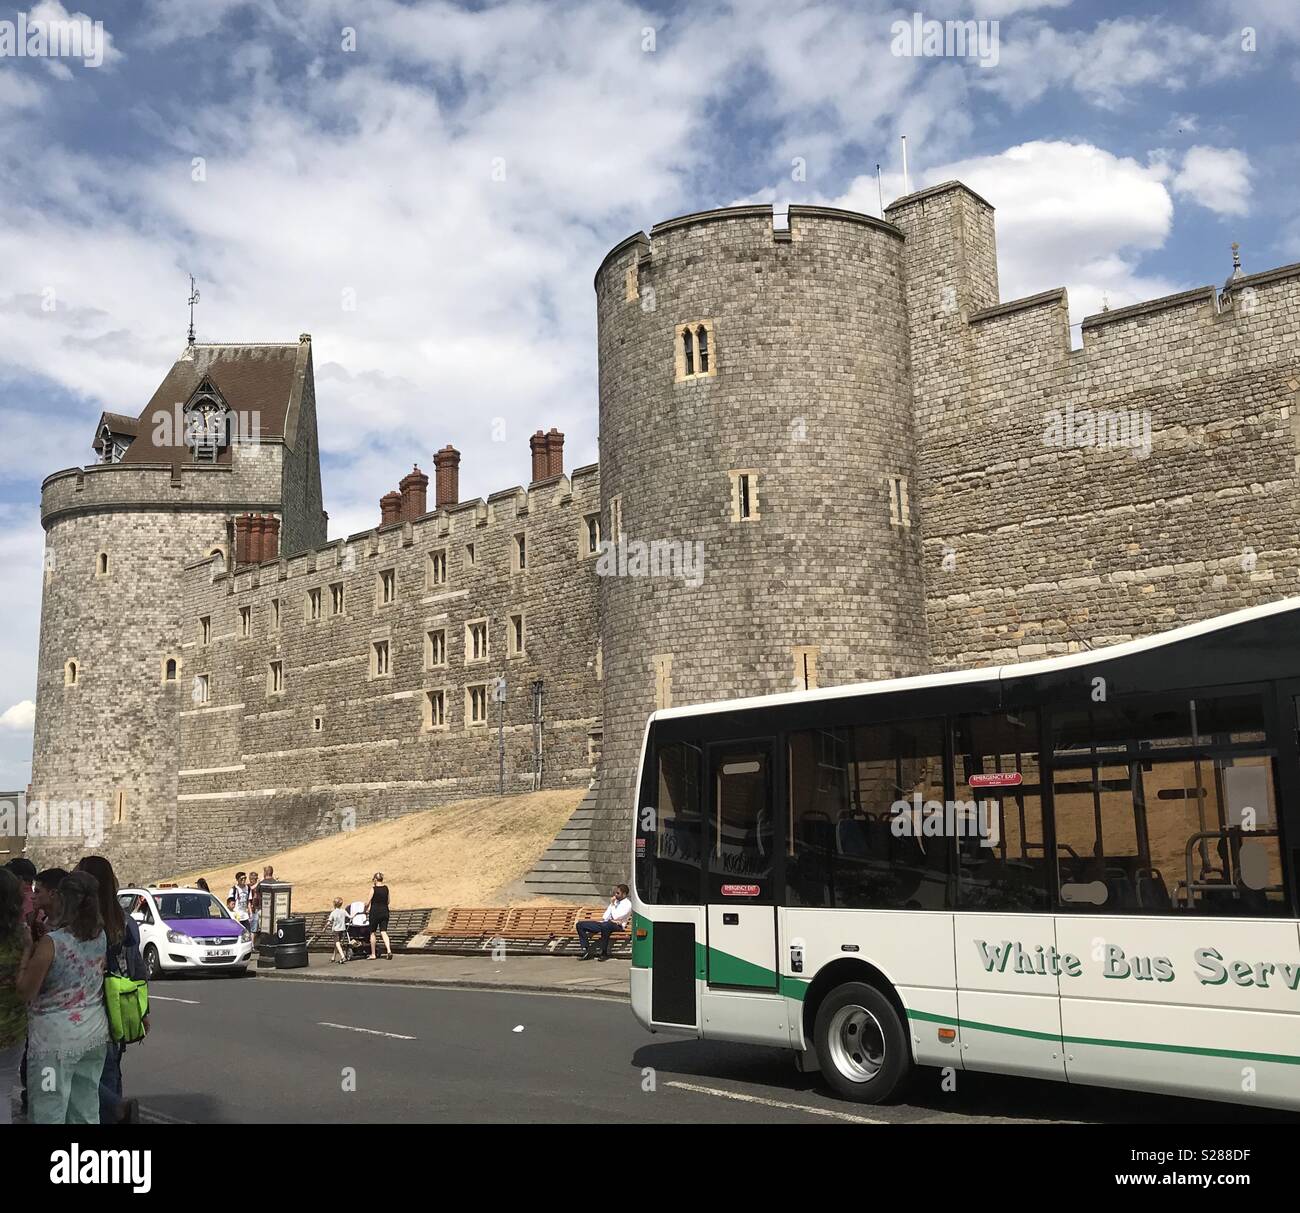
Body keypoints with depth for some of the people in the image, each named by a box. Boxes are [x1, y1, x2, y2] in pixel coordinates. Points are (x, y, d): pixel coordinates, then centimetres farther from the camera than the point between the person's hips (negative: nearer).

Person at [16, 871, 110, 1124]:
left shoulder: (51, 943, -17)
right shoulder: (100, 937, 1)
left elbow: (25, 993, -12)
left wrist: (27, 949, -5)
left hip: (54, 1041, -6)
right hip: (94, 1035, 6)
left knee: (50, 1115, 2)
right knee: (87, 1114, 15)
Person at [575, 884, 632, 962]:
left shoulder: (627, 904, -6)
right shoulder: (615, 901, 20)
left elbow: (615, 917, -18)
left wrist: (612, 904, -9)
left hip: (617, 926, -8)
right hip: (604, 924, 8)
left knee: (605, 925, -45)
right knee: (580, 925, -3)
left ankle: (604, 953, -31)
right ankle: (586, 952, -9)